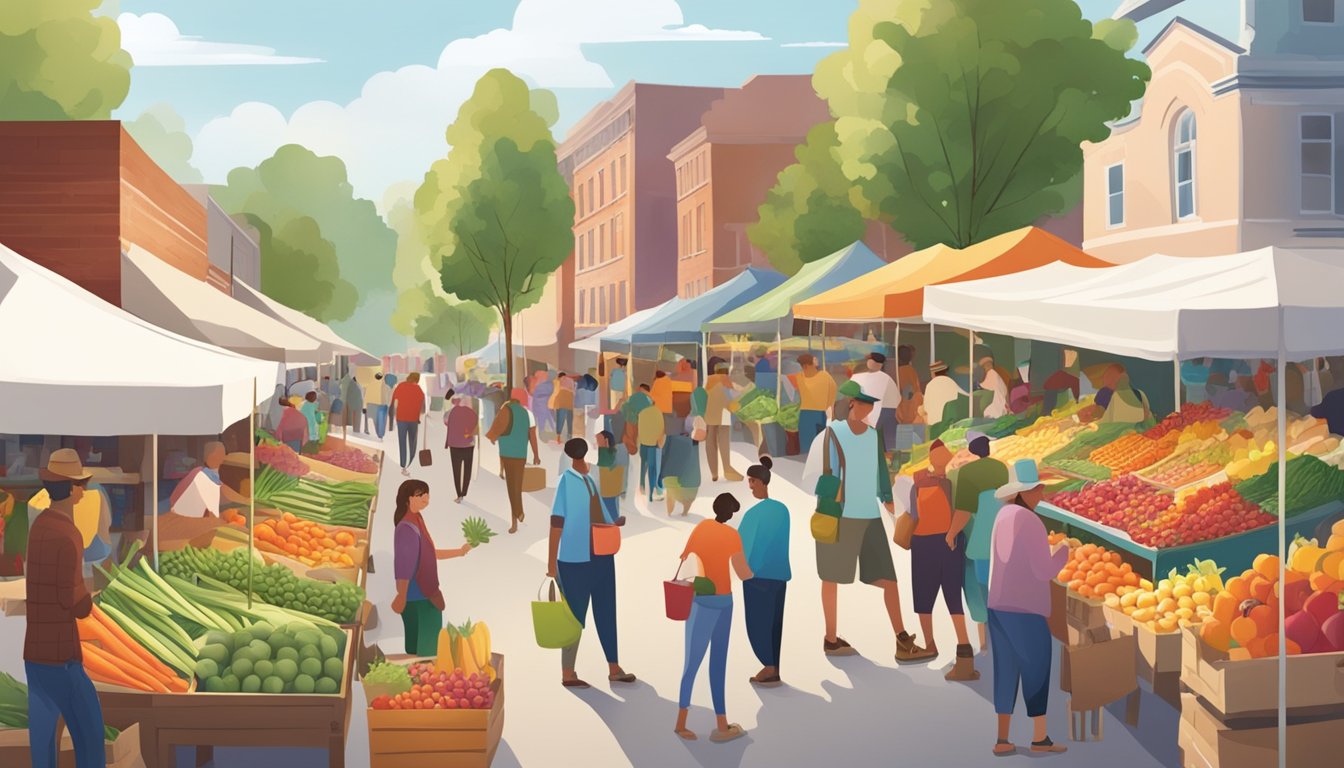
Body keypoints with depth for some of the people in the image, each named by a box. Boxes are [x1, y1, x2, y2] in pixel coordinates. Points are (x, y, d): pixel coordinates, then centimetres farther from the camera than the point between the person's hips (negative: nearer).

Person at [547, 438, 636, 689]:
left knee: (606, 613, 15)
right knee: (575, 617, 2)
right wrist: (551, 563, -19)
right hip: (575, 560, -8)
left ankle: (614, 668, 27)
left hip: (602, 557, 8)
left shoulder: (591, 479, 8)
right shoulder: (567, 481, -14)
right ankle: (568, 674, 14)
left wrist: (615, 523, -2)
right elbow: (557, 523, -16)